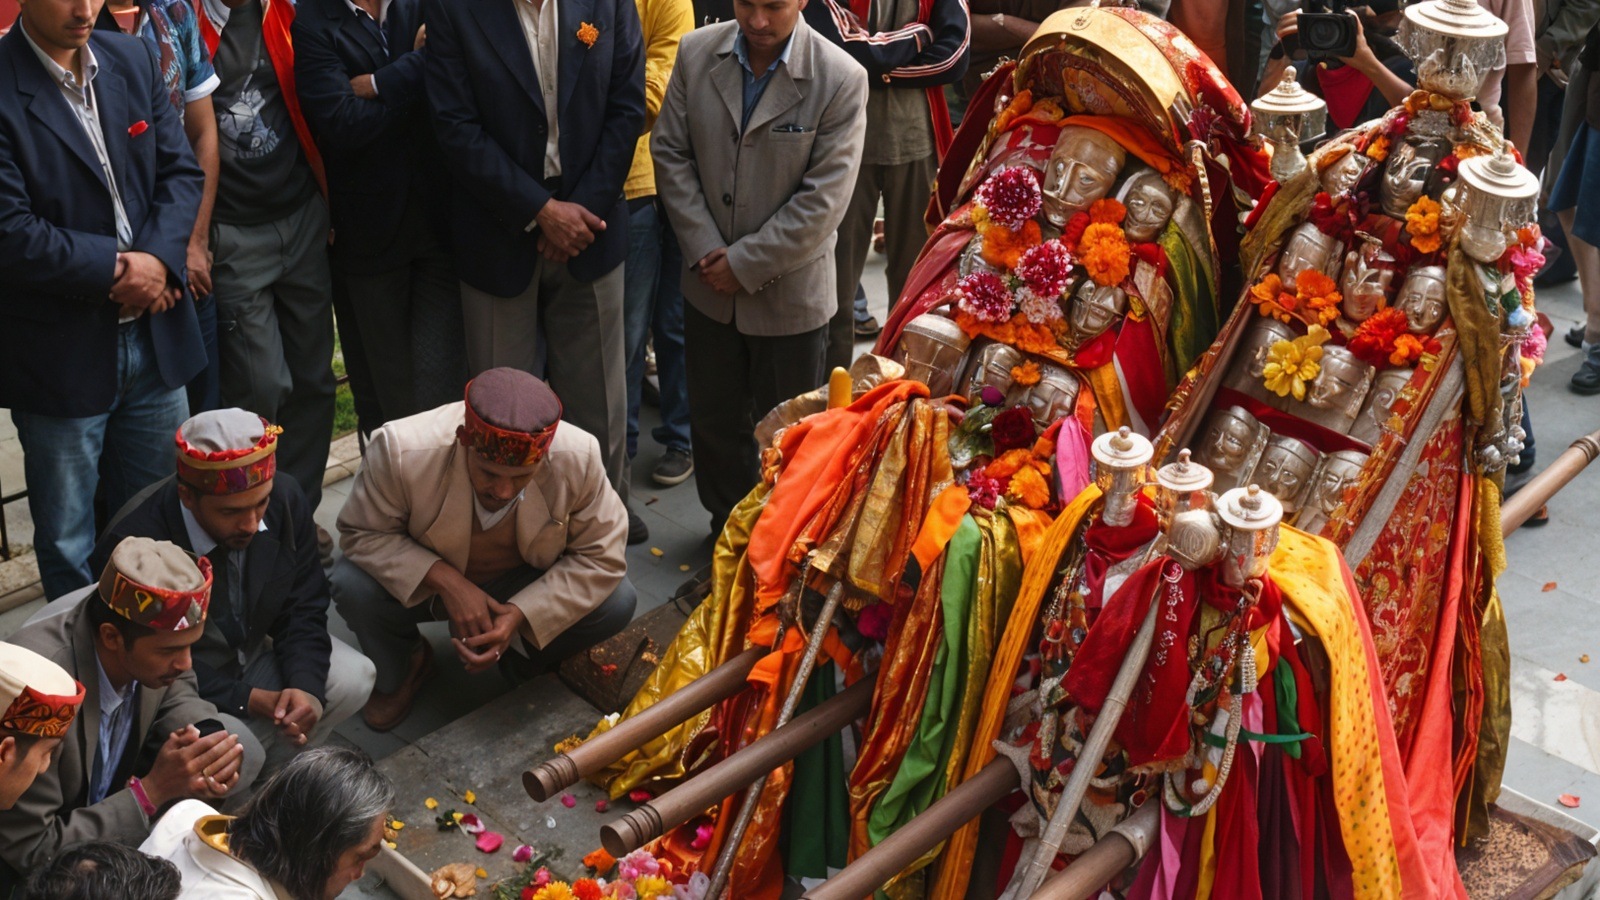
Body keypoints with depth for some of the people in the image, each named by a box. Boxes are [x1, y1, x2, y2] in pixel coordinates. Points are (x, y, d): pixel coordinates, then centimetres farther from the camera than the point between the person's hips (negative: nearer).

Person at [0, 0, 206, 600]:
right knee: (67, 542, 10)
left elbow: (181, 170, 5)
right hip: (61, 354, -5)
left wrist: (159, 258, -12)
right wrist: (116, 267, -17)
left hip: (155, 339, 6)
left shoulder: (132, 60, 4)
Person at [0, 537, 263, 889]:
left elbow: (175, 691, 1)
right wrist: (153, 790, -31)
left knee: (238, 744, -11)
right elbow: (31, 850, -28)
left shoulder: (150, 628, -22)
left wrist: (204, 747, -21)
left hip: (111, 787, 7)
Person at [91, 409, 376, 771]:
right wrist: (251, 699, -30)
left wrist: (304, 686, -24)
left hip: (254, 652, 5)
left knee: (353, 678, -18)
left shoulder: (285, 498, -17)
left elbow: (303, 607, -6)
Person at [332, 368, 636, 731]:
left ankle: (524, 659, 8)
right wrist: (446, 581, -33)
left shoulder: (578, 458, -30)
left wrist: (520, 614, -31)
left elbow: (601, 556, -19)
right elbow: (362, 533, -19)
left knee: (617, 602, -24)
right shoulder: (402, 450, -33)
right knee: (352, 585, -30)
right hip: (426, 582, 0)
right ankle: (398, 671, 5)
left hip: (526, 588, 1)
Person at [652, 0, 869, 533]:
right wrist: (705, 251, -9)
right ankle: (727, 527, 40)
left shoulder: (841, 80, -18)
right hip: (709, 286, 4)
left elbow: (823, 200, -18)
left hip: (790, 292, -4)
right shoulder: (697, 54, -5)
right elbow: (670, 153, 0)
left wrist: (745, 264, -15)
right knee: (713, 420, 18)